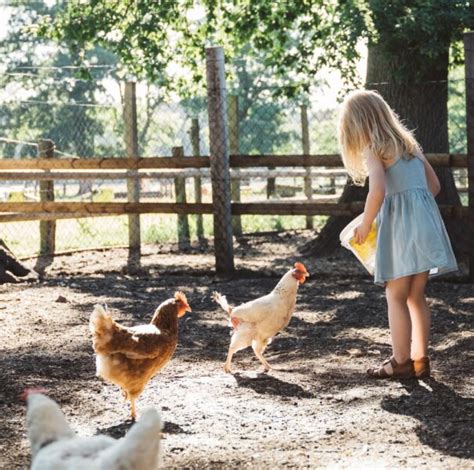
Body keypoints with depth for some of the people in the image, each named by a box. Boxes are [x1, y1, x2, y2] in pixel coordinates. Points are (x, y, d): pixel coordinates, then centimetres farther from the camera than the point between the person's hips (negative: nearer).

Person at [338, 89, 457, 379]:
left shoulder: (373, 149, -5)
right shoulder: (408, 143, 18)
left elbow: (378, 191, -21)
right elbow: (434, 184, 20)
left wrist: (365, 225, -8)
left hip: (401, 224, -7)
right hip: (426, 218, 7)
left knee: (396, 296, 0)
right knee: (416, 295, 13)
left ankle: (402, 362, 0)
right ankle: (420, 359, 16)